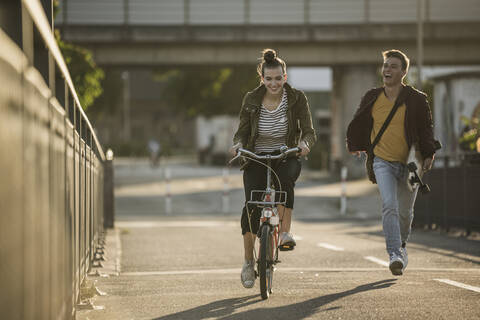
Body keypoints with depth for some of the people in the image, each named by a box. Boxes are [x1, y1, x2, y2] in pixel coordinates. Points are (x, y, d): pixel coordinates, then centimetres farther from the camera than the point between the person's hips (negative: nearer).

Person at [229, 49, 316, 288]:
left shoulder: (296, 99, -6)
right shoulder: (251, 100, -4)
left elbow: (309, 131, -9)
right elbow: (242, 131, 1)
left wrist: (305, 143, -32)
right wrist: (238, 144, -22)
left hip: (286, 157, -1)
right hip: (257, 159, 1)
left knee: (285, 178, -37)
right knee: (251, 206, -15)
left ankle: (285, 232, -29)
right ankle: (248, 263, 0)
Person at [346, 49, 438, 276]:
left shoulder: (416, 99, -3)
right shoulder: (372, 98, 3)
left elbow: (426, 129, 1)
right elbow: (358, 125, 20)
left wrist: (428, 155, -11)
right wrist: (354, 145, 28)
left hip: (409, 163, 0)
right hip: (383, 161, 0)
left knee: (405, 211, 10)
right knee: (389, 205, -20)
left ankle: (401, 245, 39)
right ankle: (395, 254, -24)